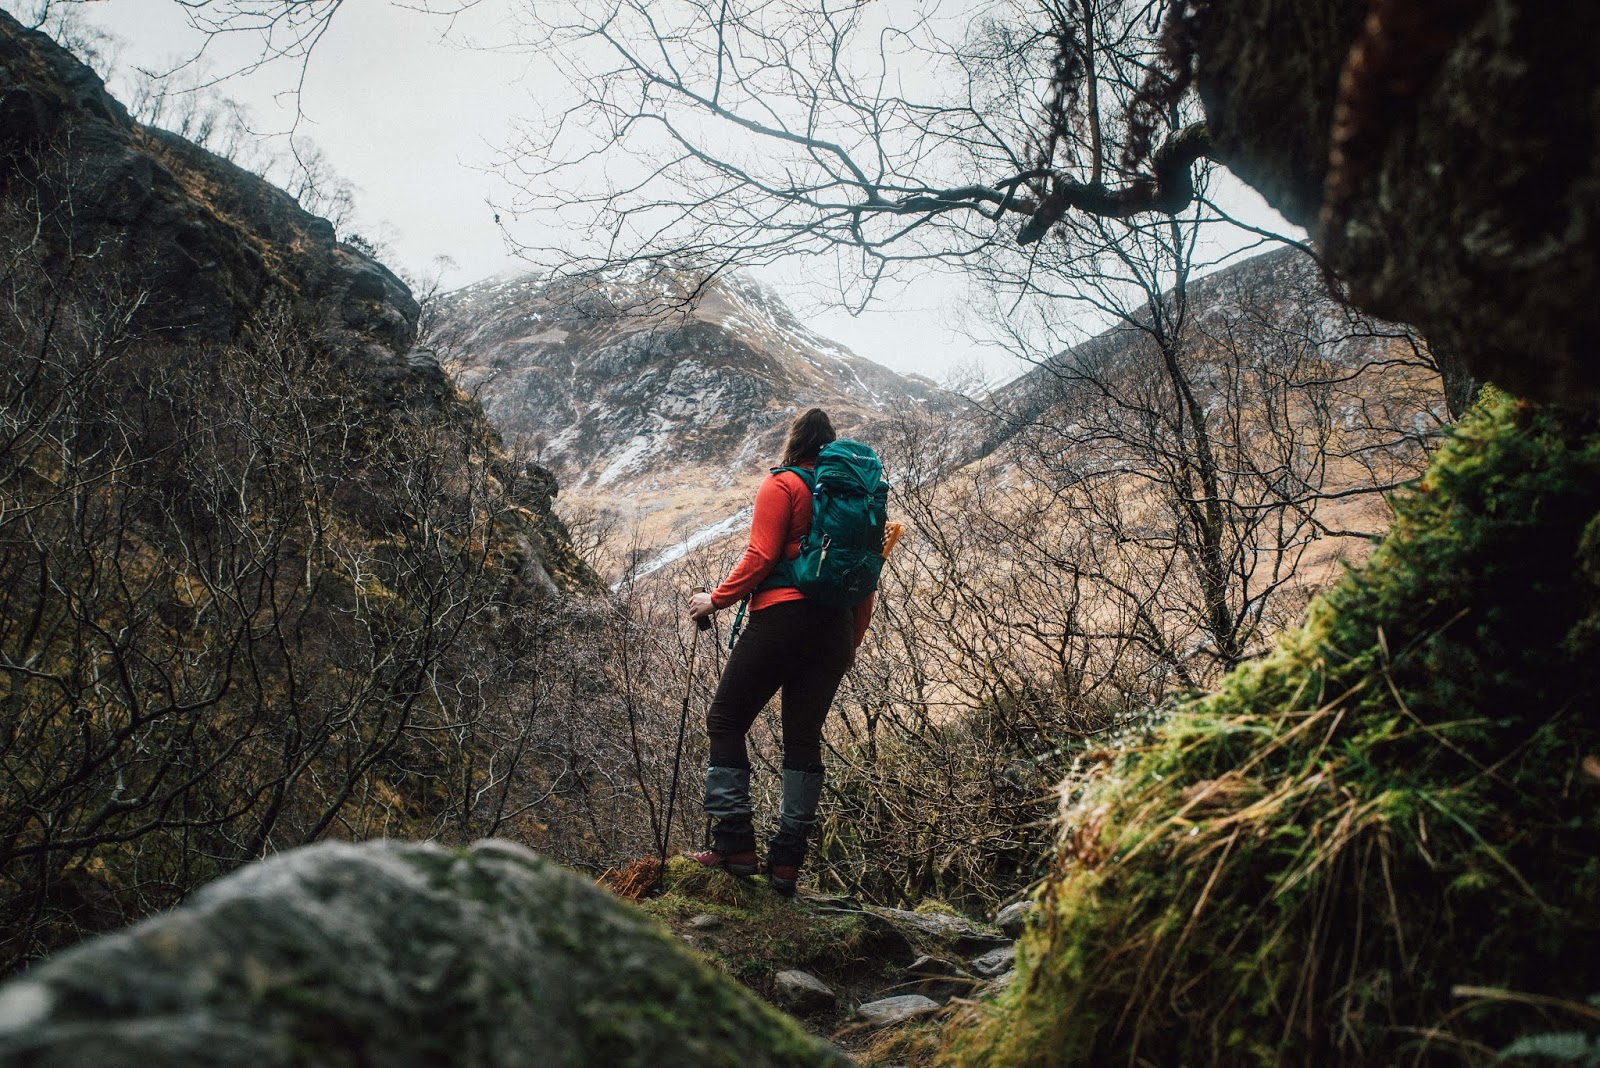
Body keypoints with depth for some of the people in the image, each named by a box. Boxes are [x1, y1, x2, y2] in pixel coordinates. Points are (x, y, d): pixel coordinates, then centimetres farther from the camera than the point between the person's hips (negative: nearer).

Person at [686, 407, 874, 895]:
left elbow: (760, 557, -11)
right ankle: (787, 861, 6)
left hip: (783, 616, -6)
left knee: (726, 721, 4)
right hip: (836, 628, 6)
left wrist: (715, 600, 0)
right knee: (804, 737, 9)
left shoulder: (781, 486, 0)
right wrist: (851, 643, 22)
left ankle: (735, 844, -1)